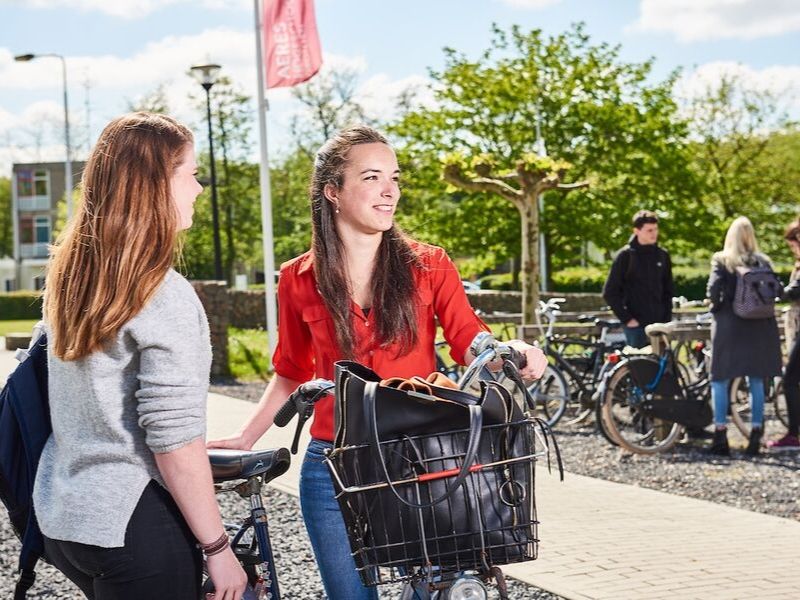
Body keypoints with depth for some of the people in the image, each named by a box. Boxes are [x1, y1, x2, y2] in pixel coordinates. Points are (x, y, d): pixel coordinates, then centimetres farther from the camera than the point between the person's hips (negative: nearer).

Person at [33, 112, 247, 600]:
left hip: (60, 516, 8)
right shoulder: (164, 295, -19)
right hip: (134, 524, -8)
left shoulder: (68, 276, 5)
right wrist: (218, 548, -14)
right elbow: (175, 441, -21)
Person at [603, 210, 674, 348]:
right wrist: (626, 319, -9)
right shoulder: (626, 256, -4)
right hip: (635, 325, -4)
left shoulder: (662, 255, 9)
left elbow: (667, 290, 16)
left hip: (658, 324, 4)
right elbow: (609, 293, -5)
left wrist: (667, 318, 5)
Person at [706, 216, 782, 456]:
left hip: (729, 326, -3)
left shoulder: (721, 260, -2)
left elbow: (713, 289, -13)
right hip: (759, 327, 3)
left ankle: (720, 435, -3)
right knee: (756, 381, 9)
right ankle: (756, 434, 8)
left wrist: (715, 306, 5)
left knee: (720, 380, 3)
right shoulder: (763, 261, 7)